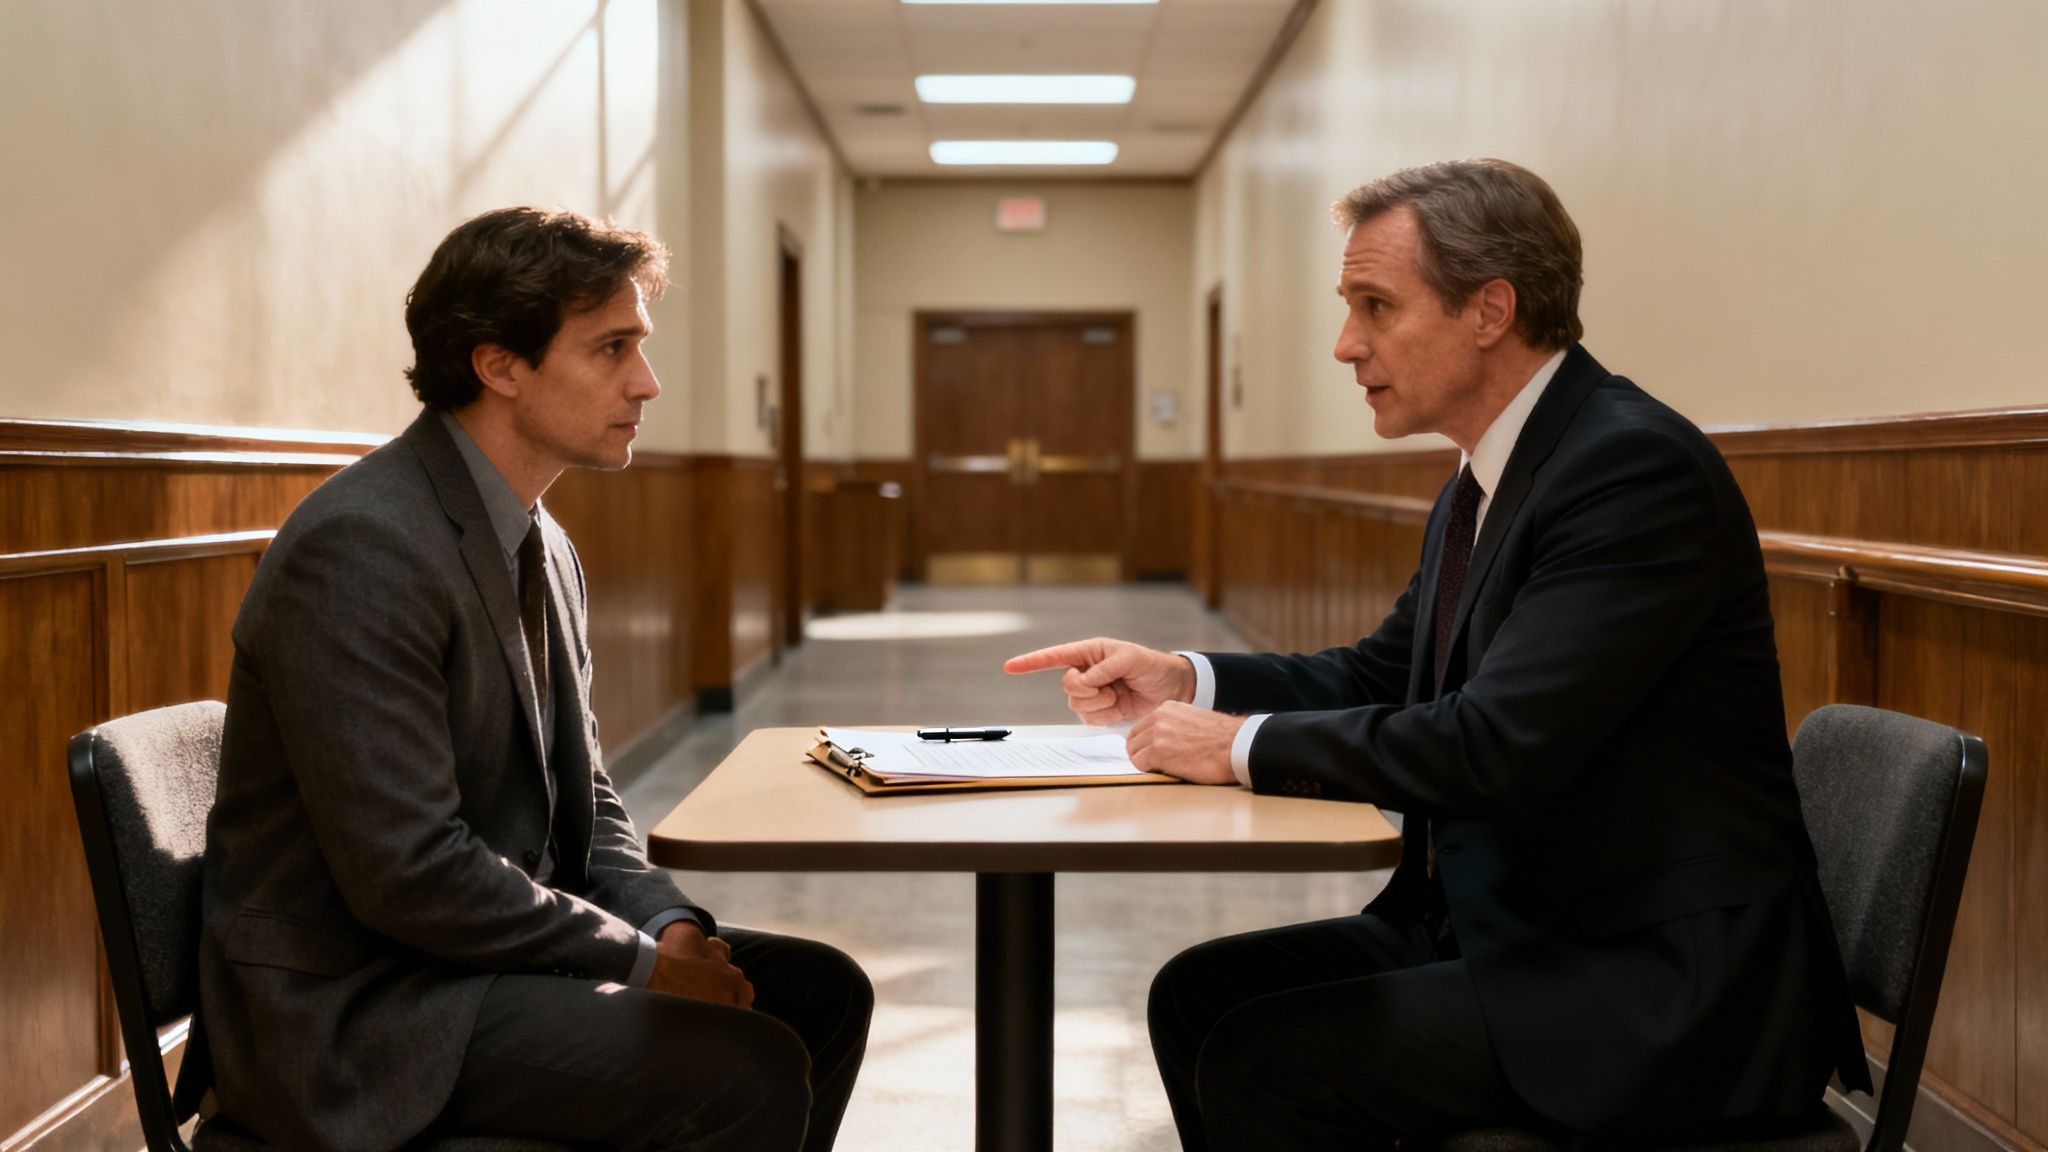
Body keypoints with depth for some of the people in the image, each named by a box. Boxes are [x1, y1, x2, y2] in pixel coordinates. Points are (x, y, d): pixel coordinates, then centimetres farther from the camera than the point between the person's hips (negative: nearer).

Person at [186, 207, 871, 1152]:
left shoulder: (545, 550, 9)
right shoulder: (363, 546, -22)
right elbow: (407, 870, -26)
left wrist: (669, 922, -4)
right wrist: (643, 959, -18)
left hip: (498, 947, 10)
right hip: (353, 1009, -9)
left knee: (822, 992, 7)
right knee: (748, 1071, -22)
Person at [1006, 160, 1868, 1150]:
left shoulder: (1639, 467, -20)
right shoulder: (1478, 490, 11)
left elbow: (1497, 745, -27)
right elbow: (1381, 678, 20)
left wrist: (1246, 743, -15)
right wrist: (1185, 681, 4)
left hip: (1655, 988, -9)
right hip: (1499, 927, 9)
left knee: (1263, 1065, -19)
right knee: (1197, 993, 3)